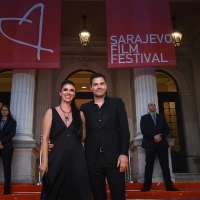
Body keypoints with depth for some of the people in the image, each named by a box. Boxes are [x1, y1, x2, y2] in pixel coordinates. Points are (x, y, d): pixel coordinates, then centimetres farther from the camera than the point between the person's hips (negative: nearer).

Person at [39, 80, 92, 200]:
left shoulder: (79, 114, 10)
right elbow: (45, 138, -2)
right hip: (57, 158, -2)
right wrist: (44, 162, -9)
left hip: (77, 158, 2)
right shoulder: (51, 112, 3)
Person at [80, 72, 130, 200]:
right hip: (93, 159, 2)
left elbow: (124, 130, 0)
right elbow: (84, 134, 11)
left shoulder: (117, 103, 6)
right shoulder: (85, 108, 11)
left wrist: (124, 153, -8)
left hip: (114, 157, -2)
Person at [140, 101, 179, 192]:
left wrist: (161, 137, -9)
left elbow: (167, 129, 10)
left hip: (162, 143, 2)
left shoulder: (162, 117, 19)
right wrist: (154, 136, -15)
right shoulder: (144, 118, 11)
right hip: (150, 144, -2)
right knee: (149, 165, -3)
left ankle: (169, 185, 2)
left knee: (165, 165, 0)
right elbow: (143, 130, -2)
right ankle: (147, 186, -2)